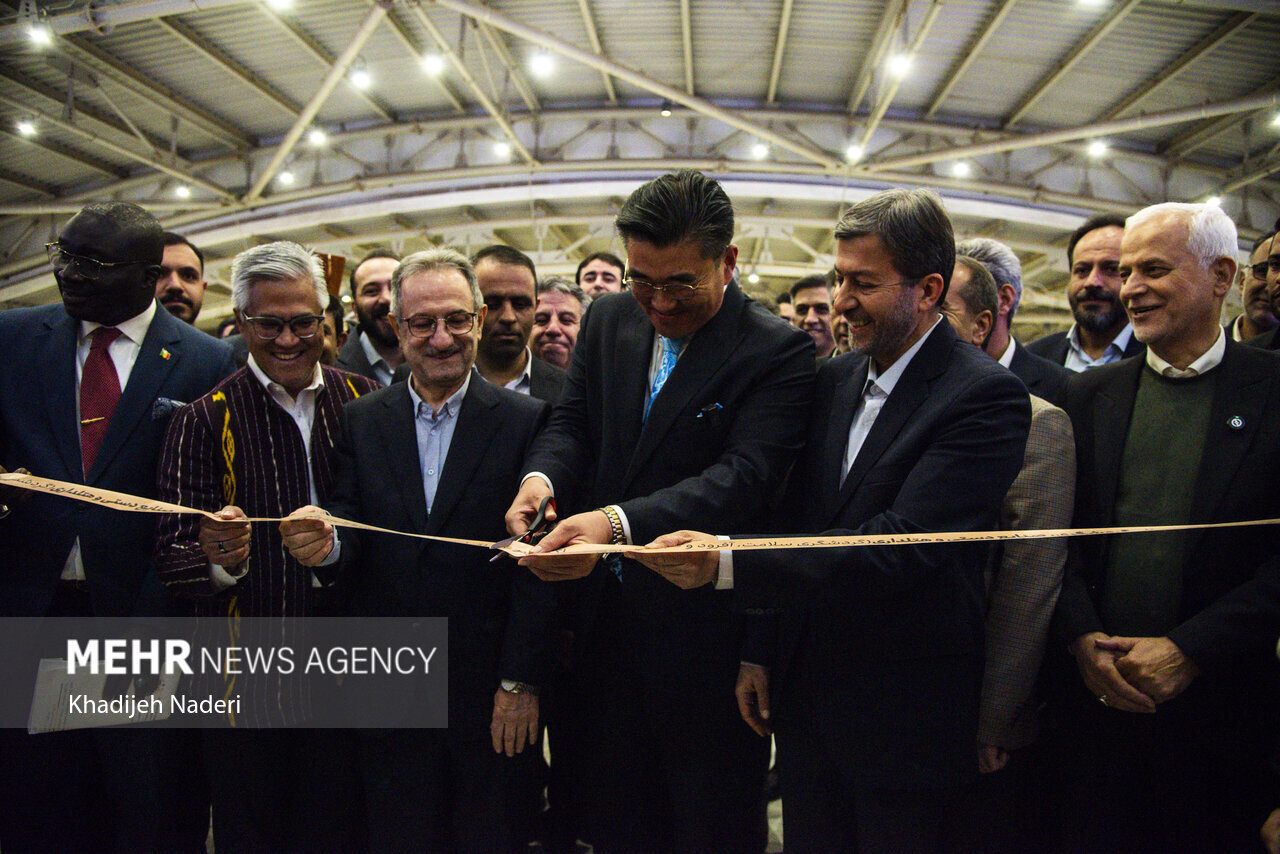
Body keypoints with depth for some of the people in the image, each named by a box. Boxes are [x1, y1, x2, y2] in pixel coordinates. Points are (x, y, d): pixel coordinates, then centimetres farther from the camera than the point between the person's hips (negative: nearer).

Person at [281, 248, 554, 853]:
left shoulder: (524, 421, -5)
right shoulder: (360, 421, 5)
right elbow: (352, 533, 0)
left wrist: (520, 683, -9)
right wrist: (328, 544, -23)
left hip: (491, 697, -2)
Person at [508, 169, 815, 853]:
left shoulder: (779, 352, -14)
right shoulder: (609, 319, 5)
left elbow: (743, 475, -25)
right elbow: (573, 421, 8)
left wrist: (619, 522, -38)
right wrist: (540, 477, -17)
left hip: (703, 628, -5)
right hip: (606, 613, 5)